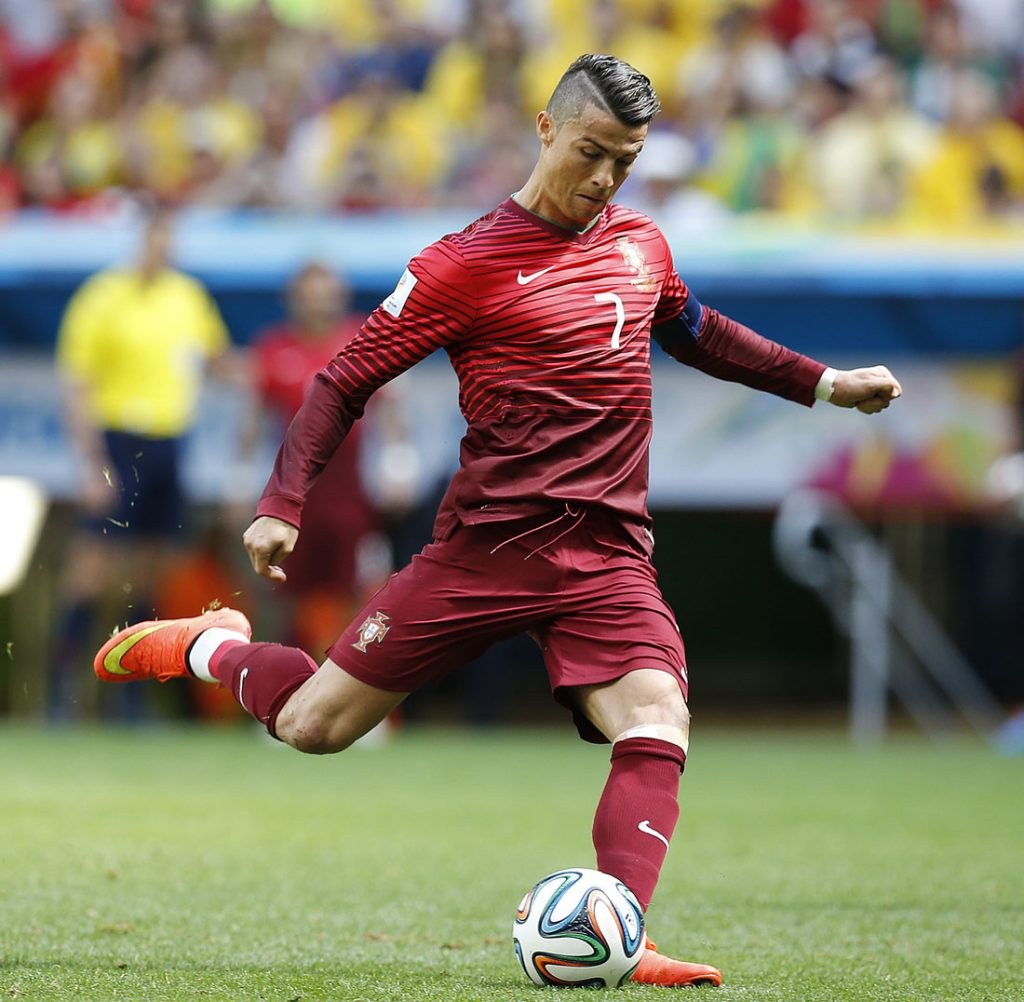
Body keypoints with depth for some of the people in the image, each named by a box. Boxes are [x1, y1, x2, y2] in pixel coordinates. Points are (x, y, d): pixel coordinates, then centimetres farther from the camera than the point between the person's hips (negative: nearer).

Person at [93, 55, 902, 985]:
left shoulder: (640, 244, 12)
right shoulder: (467, 264, -7)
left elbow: (698, 333, 33)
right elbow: (347, 378, -4)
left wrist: (824, 383, 32)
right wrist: (282, 504, -14)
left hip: (609, 557, 4)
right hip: (486, 547, -4)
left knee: (656, 733, -22)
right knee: (312, 726, 2)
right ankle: (211, 644, 33)